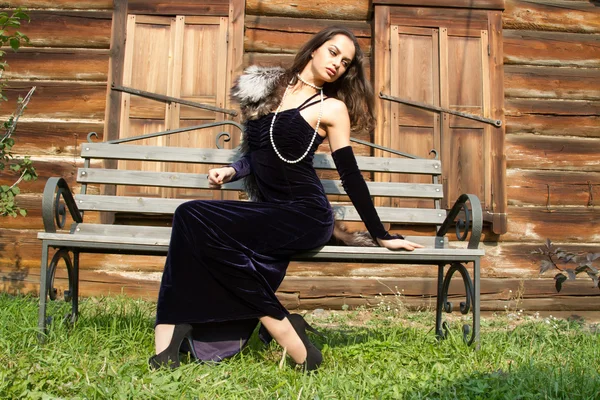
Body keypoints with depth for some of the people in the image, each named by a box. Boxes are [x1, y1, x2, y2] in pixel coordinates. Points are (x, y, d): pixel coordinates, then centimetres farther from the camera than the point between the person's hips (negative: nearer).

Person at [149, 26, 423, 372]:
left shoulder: (332, 108, 3)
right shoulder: (270, 88, 19)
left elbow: (350, 175, 2)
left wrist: (381, 236, 0)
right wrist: (231, 171, 7)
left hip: (305, 216, -5)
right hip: (266, 214, 5)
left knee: (193, 217, -26)